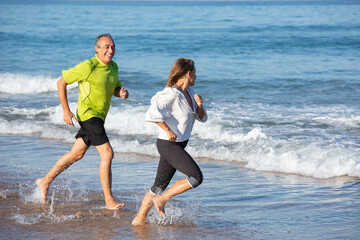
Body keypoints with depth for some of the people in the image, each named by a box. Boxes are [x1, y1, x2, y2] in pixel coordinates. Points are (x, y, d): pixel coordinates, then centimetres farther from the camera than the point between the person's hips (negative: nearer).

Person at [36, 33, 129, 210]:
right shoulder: (88, 67, -17)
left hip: (99, 116, 9)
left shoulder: (113, 67, 5)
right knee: (107, 154, -16)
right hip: (88, 114, -9)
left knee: (77, 154, 17)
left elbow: (115, 89, 20)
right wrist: (66, 111, -11)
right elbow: (61, 82, -9)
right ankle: (109, 201, -12)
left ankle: (46, 181, 32)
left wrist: (122, 93, -6)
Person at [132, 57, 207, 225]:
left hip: (179, 145, 9)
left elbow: (202, 118, 14)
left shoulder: (189, 92, 10)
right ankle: (161, 199, -4)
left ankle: (139, 219, 19)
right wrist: (168, 130, -22)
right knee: (196, 177, -15)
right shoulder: (172, 94, -19)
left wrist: (199, 104, -6)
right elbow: (153, 113, -29)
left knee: (160, 185, 12)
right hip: (168, 144, -9)